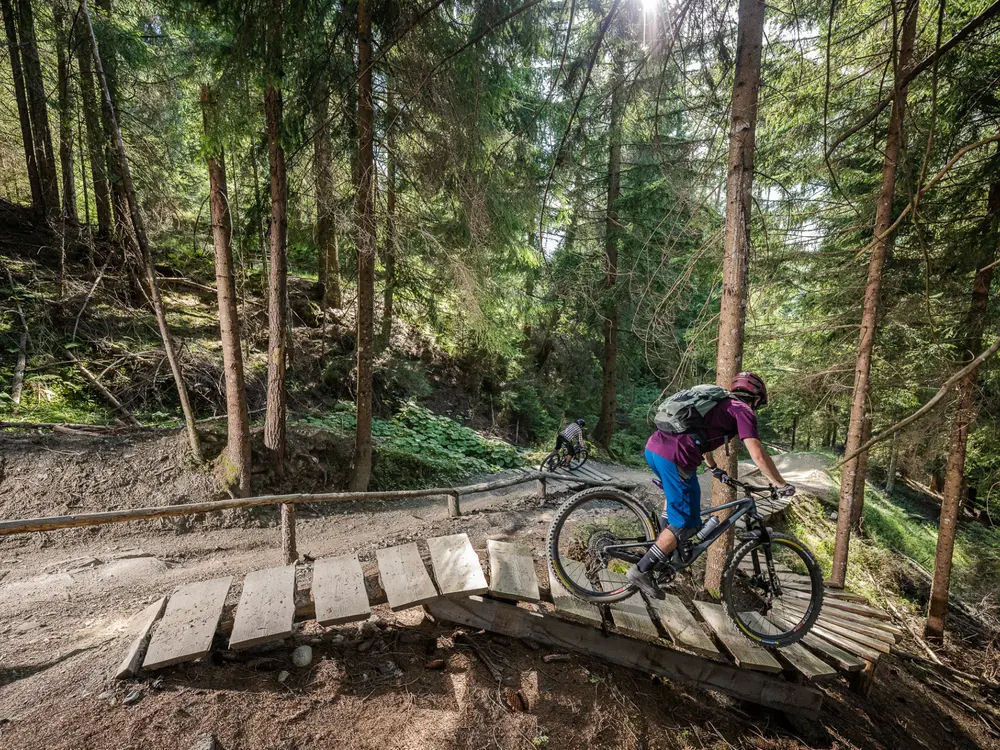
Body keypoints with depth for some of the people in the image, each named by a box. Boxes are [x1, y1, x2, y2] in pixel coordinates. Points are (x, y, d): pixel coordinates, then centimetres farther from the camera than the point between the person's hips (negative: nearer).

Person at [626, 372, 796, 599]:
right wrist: (782, 485, 12)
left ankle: (663, 545, 38)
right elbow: (758, 455, -1)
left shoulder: (717, 404, 31)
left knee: (676, 493, 37)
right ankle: (641, 570, 6)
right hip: (675, 459, -9)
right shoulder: (743, 411, 8)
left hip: (653, 448, 9)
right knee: (687, 525, 5)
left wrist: (715, 469, 53)